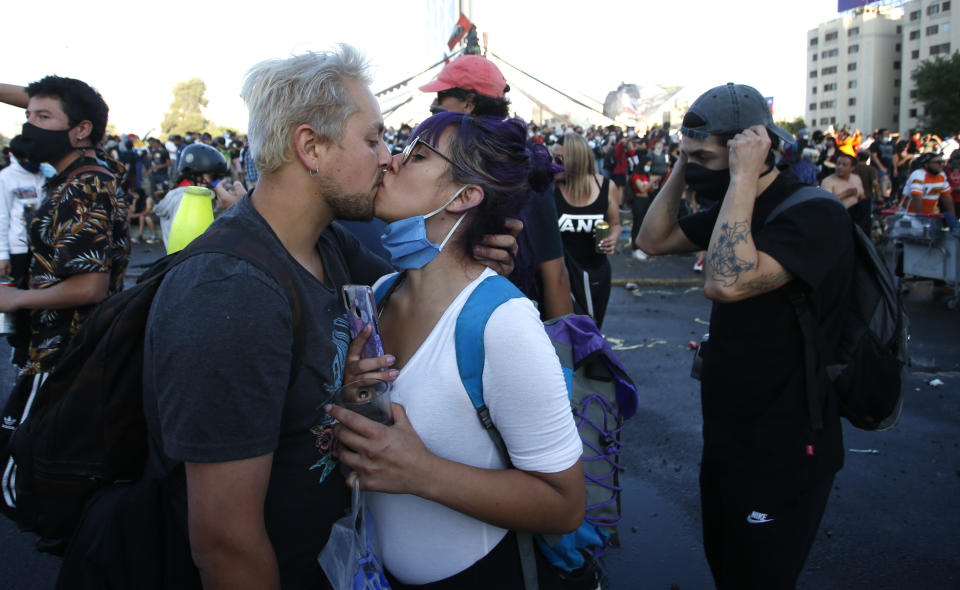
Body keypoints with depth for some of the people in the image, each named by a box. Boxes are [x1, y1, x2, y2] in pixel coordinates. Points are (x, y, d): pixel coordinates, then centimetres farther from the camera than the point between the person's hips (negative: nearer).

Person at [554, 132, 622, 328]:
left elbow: (615, 224, 8)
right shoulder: (550, 187, -11)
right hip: (561, 270, -2)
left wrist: (613, 238, -13)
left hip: (595, 271, 2)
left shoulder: (607, 187, -6)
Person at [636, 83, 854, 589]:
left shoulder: (816, 215, -24)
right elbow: (653, 240, 10)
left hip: (783, 451, -9)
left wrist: (742, 178, -32)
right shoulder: (735, 209, 5)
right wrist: (682, 167, -1)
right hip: (727, 433, 9)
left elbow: (726, 283, -38)